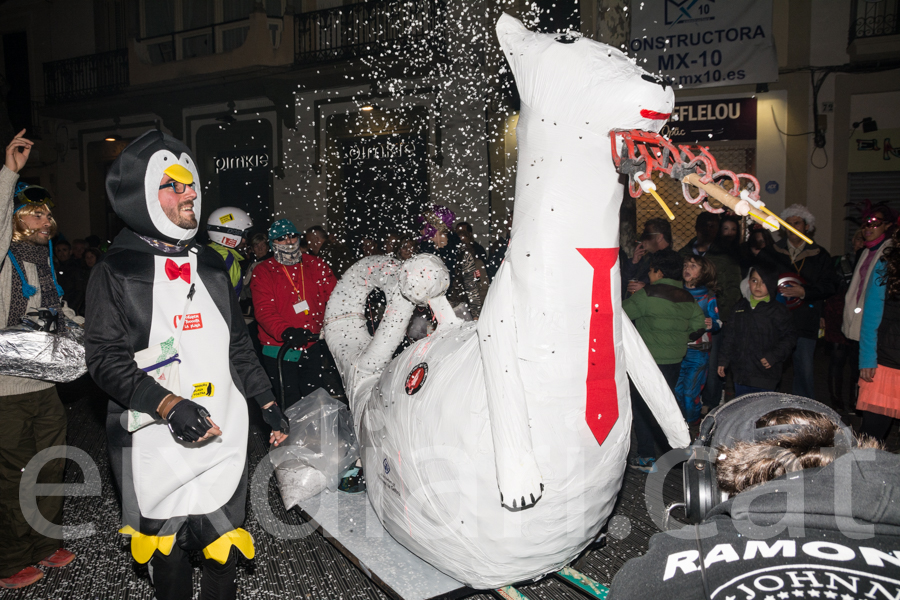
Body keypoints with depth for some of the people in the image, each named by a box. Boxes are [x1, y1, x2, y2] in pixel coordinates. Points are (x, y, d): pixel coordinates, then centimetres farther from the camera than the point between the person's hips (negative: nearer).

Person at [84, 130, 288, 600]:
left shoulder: (211, 265, 12)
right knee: (167, 550, 11)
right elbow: (106, 358, -10)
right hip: (156, 442, -3)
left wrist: (267, 402, 14)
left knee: (223, 551, 10)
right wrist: (169, 405, -22)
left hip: (224, 437, 4)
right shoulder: (116, 271, -3)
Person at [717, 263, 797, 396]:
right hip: (741, 372, 5)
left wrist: (774, 356, -14)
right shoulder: (740, 307, 10)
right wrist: (723, 360, 13)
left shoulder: (778, 310, -3)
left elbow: (789, 336, -3)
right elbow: (730, 335, 15)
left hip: (765, 375, -4)